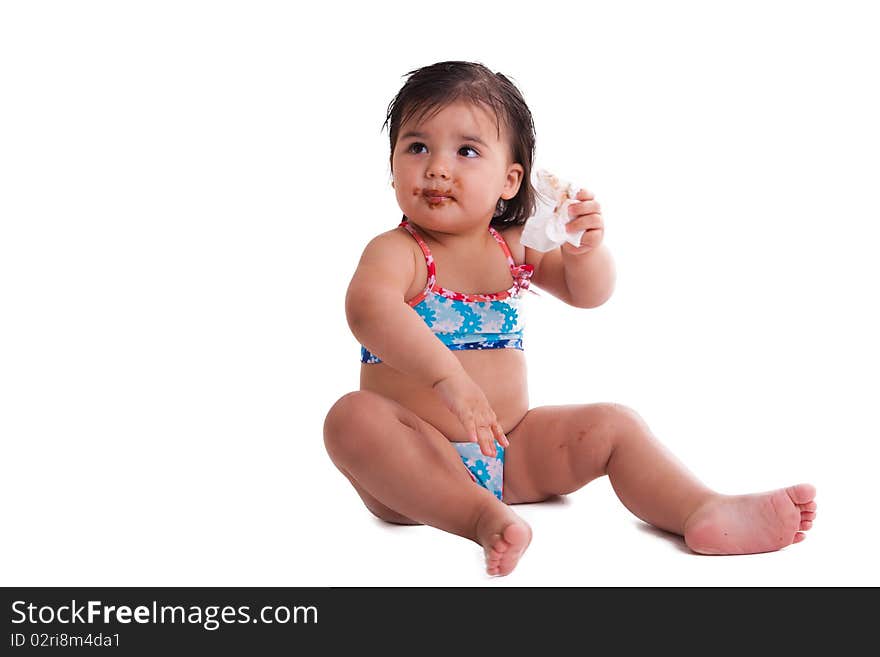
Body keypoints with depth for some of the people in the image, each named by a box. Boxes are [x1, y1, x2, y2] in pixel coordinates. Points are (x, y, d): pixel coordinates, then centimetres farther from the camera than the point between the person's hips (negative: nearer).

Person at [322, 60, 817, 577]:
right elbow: (369, 307, -32)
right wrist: (447, 375, -45)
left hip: (510, 451, 5)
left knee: (612, 425, -7)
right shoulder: (396, 251, -10)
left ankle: (706, 513, -20)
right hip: (418, 463, -5)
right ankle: (484, 518, -39)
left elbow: (587, 294, 6)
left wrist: (585, 249, -18)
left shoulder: (514, 248, 8)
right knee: (354, 418, -34)